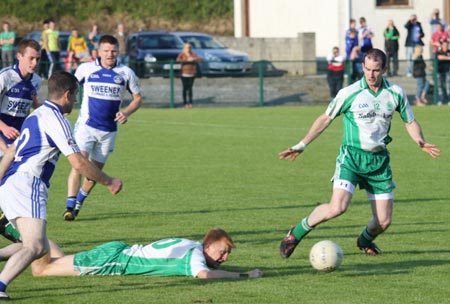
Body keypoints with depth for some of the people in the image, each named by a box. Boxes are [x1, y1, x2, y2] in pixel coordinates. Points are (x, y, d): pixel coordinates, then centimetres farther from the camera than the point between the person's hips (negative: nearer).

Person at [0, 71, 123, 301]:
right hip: (26, 186, -10)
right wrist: (109, 182, 1)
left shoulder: (35, 115, 23)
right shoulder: (56, 119, -6)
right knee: (35, 247, -22)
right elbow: (78, 163, -11)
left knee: (41, 247, 14)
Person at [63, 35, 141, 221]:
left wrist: (126, 113, -8)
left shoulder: (126, 73, 1)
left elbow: (137, 97, 9)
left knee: (95, 171, 8)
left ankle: (79, 203, 28)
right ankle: (69, 207, -22)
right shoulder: (85, 69, 0)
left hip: (109, 130, 2)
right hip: (86, 125, -2)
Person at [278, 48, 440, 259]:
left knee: (383, 221, 2)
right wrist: (301, 145, 3)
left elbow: (410, 122, 12)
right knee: (337, 208, -24)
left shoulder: (396, 94, 2)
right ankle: (297, 233, -3)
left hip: (379, 160, 3)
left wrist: (420, 142, -10)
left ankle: (365, 241, 37)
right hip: (352, 157, -3)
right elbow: (326, 119, 4)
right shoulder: (349, 93, -7)